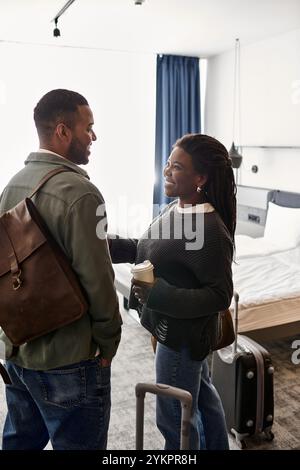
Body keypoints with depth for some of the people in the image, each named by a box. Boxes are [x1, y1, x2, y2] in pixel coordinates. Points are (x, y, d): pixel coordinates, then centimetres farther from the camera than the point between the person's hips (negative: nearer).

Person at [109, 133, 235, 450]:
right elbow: (152, 252, 10)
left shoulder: (210, 230, -27)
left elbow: (221, 296, -24)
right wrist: (107, 244, -3)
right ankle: (216, 446, 51)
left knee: (175, 418, 11)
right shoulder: (174, 209, 0)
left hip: (182, 336, -9)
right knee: (202, 395, 28)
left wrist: (160, 296, -32)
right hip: (179, 330, 9)